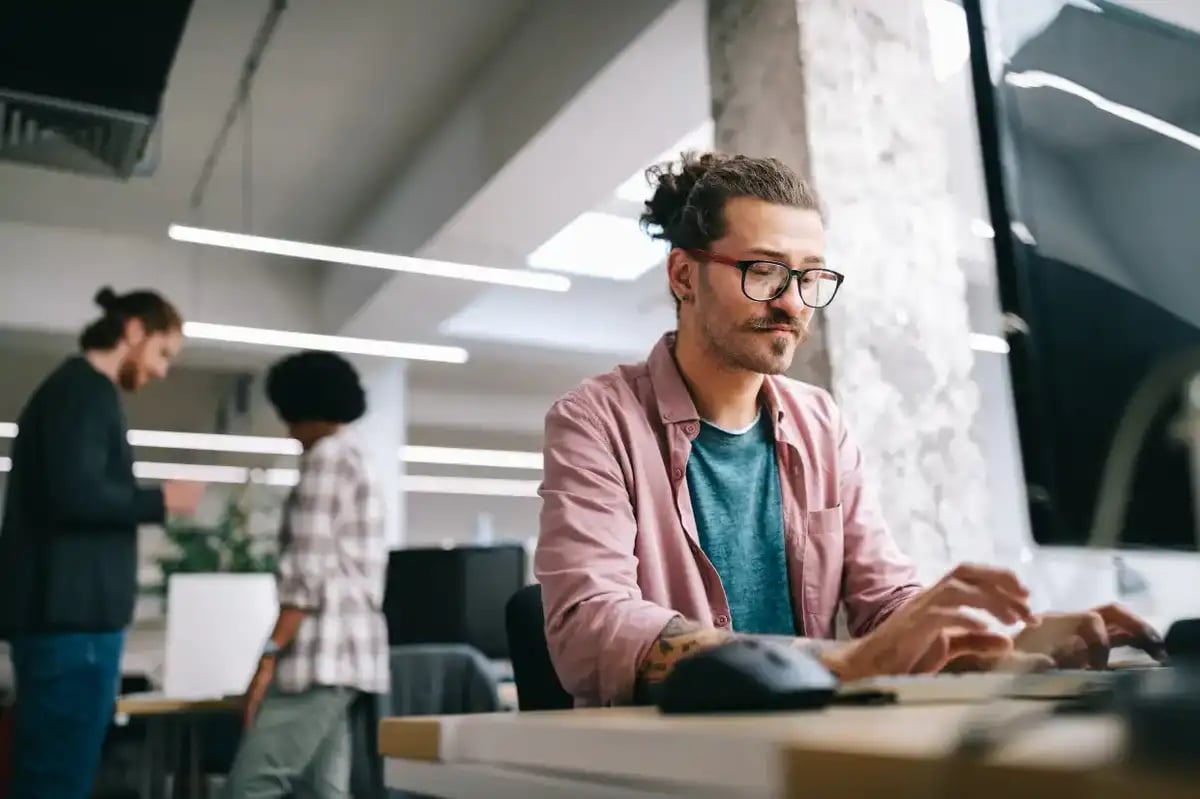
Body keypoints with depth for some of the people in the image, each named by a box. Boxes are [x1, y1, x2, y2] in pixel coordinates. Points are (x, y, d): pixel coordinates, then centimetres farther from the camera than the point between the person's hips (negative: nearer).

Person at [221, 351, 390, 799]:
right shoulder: (355, 461, 23)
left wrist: (270, 654, -17)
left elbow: (310, 570, -16)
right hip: (350, 652, 10)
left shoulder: (326, 457, -6)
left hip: (323, 653, -10)